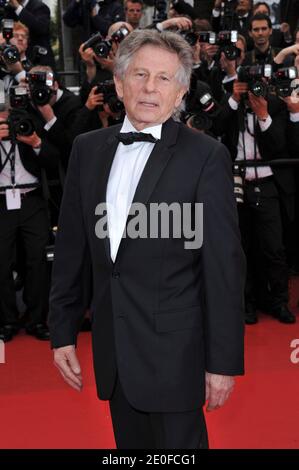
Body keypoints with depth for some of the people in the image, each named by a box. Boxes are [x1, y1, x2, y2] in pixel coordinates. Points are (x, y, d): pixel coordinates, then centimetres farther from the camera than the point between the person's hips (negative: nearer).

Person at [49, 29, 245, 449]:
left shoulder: (206, 156, -9)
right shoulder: (87, 148, 6)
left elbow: (224, 265, -10)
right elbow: (71, 246, 10)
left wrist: (223, 362, -10)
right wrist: (63, 331, 9)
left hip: (175, 350, -5)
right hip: (113, 349, 5)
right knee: (129, 443, 17)